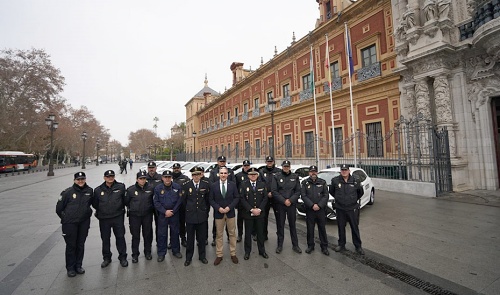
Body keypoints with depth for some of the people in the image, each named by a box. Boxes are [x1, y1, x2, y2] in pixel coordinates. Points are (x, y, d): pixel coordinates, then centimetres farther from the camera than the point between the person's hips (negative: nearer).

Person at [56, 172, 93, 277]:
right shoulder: (68, 192, -10)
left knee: (81, 245, 12)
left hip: (84, 222, 3)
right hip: (70, 223, -3)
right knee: (71, 246, 6)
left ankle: (78, 265, 27)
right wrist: (64, 218, 4)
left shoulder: (89, 191, -1)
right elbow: (59, 208, 0)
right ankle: (70, 268, 21)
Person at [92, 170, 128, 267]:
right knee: (105, 239, 14)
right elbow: (95, 204, 10)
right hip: (104, 219, 2)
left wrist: (120, 208, 4)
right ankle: (106, 258, 32)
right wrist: (101, 211, 9)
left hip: (118, 218, -1)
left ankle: (122, 257, 21)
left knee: (120, 237, 6)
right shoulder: (98, 190, -1)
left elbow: (125, 200, 3)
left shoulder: (121, 187, -5)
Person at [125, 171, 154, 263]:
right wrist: (132, 208, 7)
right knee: (135, 236, 9)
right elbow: (126, 202, 4)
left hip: (147, 216, 1)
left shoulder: (150, 188, -5)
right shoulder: (131, 189, -8)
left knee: (148, 234, 12)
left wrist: (150, 208, 3)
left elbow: (154, 200, 8)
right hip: (134, 216, -1)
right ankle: (135, 254, 27)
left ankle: (147, 252, 31)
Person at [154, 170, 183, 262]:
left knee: (175, 232, 11)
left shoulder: (177, 187, -7)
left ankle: (176, 250, 28)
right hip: (162, 214, 0)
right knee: (162, 234, 7)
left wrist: (172, 211, -10)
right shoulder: (158, 188, -4)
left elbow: (179, 200, -5)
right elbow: (156, 202, -4)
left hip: (174, 214, 0)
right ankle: (161, 253, 22)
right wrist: (165, 211, -12)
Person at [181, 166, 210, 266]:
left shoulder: (206, 184, -5)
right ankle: (188, 257, 29)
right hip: (190, 216, -1)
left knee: (202, 237, 12)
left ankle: (202, 256, 30)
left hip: (202, 215, 1)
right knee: (190, 238, 11)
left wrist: (206, 211, 10)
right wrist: (189, 209, 11)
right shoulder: (186, 185, -7)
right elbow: (183, 200, 5)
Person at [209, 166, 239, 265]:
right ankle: (219, 255, 25)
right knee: (219, 235, 11)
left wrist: (229, 207, -13)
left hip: (230, 212, 1)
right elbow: (211, 200, -1)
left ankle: (233, 254, 27)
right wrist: (218, 208, -14)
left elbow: (236, 198, -1)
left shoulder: (233, 184, -1)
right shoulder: (213, 185, -3)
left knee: (232, 234, 11)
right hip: (218, 213, 0)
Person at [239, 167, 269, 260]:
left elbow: (265, 198, 1)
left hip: (260, 213, 2)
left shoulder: (262, 184, 2)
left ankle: (262, 251, 29)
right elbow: (242, 199, -9)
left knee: (260, 232, 12)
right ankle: (247, 252, 25)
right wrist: (251, 210, -15)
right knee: (248, 233, 9)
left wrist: (259, 209, -10)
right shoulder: (244, 185, -4)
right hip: (248, 213, -1)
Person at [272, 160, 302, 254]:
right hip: (280, 205, -1)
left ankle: (295, 245, 23)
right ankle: (280, 245, 21)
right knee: (280, 225, 8)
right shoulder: (277, 177, -1)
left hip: (292, 204, 1)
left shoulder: (295, 177, 4)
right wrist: (284, 201, -12)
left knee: (292, 225, 10)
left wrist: (290, 200, -11)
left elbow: (298, 191, 2)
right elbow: (274, 191, -5)